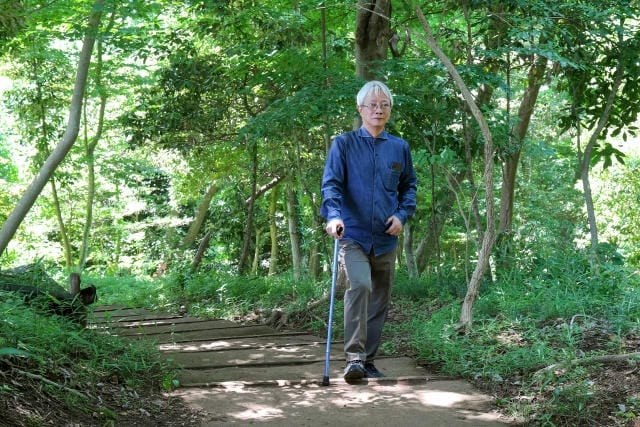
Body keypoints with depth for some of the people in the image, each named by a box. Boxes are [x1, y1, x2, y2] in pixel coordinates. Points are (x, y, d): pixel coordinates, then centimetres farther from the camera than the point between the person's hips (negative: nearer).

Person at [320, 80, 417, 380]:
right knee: (360, 285, -26)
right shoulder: (344, 144, 0)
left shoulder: (400, 147, 9)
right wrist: (334, 215, -26)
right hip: (353, 235, -4)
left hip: (386, 239, 4)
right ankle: (354, 358, -24)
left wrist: (402, 214, 1)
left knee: (380, 300, 9)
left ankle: (368, 360, 22)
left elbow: (409, 186, 19)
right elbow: (331, 183, -9)